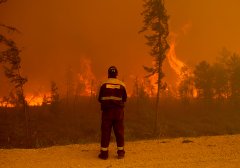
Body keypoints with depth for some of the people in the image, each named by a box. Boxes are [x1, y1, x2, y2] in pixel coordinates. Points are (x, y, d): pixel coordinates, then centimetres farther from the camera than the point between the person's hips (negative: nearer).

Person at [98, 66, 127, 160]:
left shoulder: (104, 85, -5)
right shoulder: (122, 85, -2)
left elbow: (100, 99, 1)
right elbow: (124, 99, 6)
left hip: (107, 111, -1)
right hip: (118, 111, 1)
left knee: (105, 131, 5)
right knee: (119, 131, 10)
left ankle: (104, 153, 6)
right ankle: (120, 152, 15)